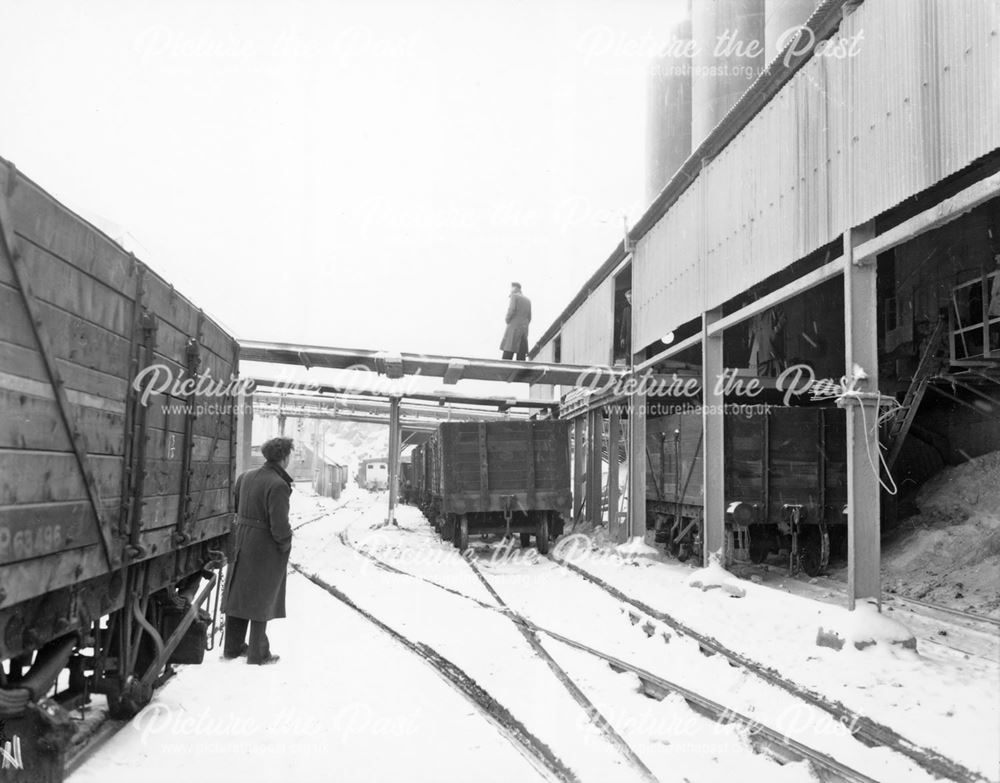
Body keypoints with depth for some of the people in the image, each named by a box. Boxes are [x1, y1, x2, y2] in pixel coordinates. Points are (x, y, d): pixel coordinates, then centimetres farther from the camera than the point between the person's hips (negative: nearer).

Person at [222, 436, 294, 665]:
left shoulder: (246, 477, 3)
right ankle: (258, 653, 14)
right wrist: (285, 544, -6)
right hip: (266, 548, -7)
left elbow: (233, 507, 9)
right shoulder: (278, 486, -21)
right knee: (262, 600, 5)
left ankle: (232, 647, 28)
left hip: (242, 543, 7)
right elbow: (279, 524, -22)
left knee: (238, 594, 17)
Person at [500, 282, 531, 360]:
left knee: (506, 359, -12)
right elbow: (529, 318, 17)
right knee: (521, 360, -1)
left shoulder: (514, 296, 0)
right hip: (524, 330, 6)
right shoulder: (528, 300, 19)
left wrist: (507, 320, 0)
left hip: (513, 329, -6)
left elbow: (511, 310, -16)